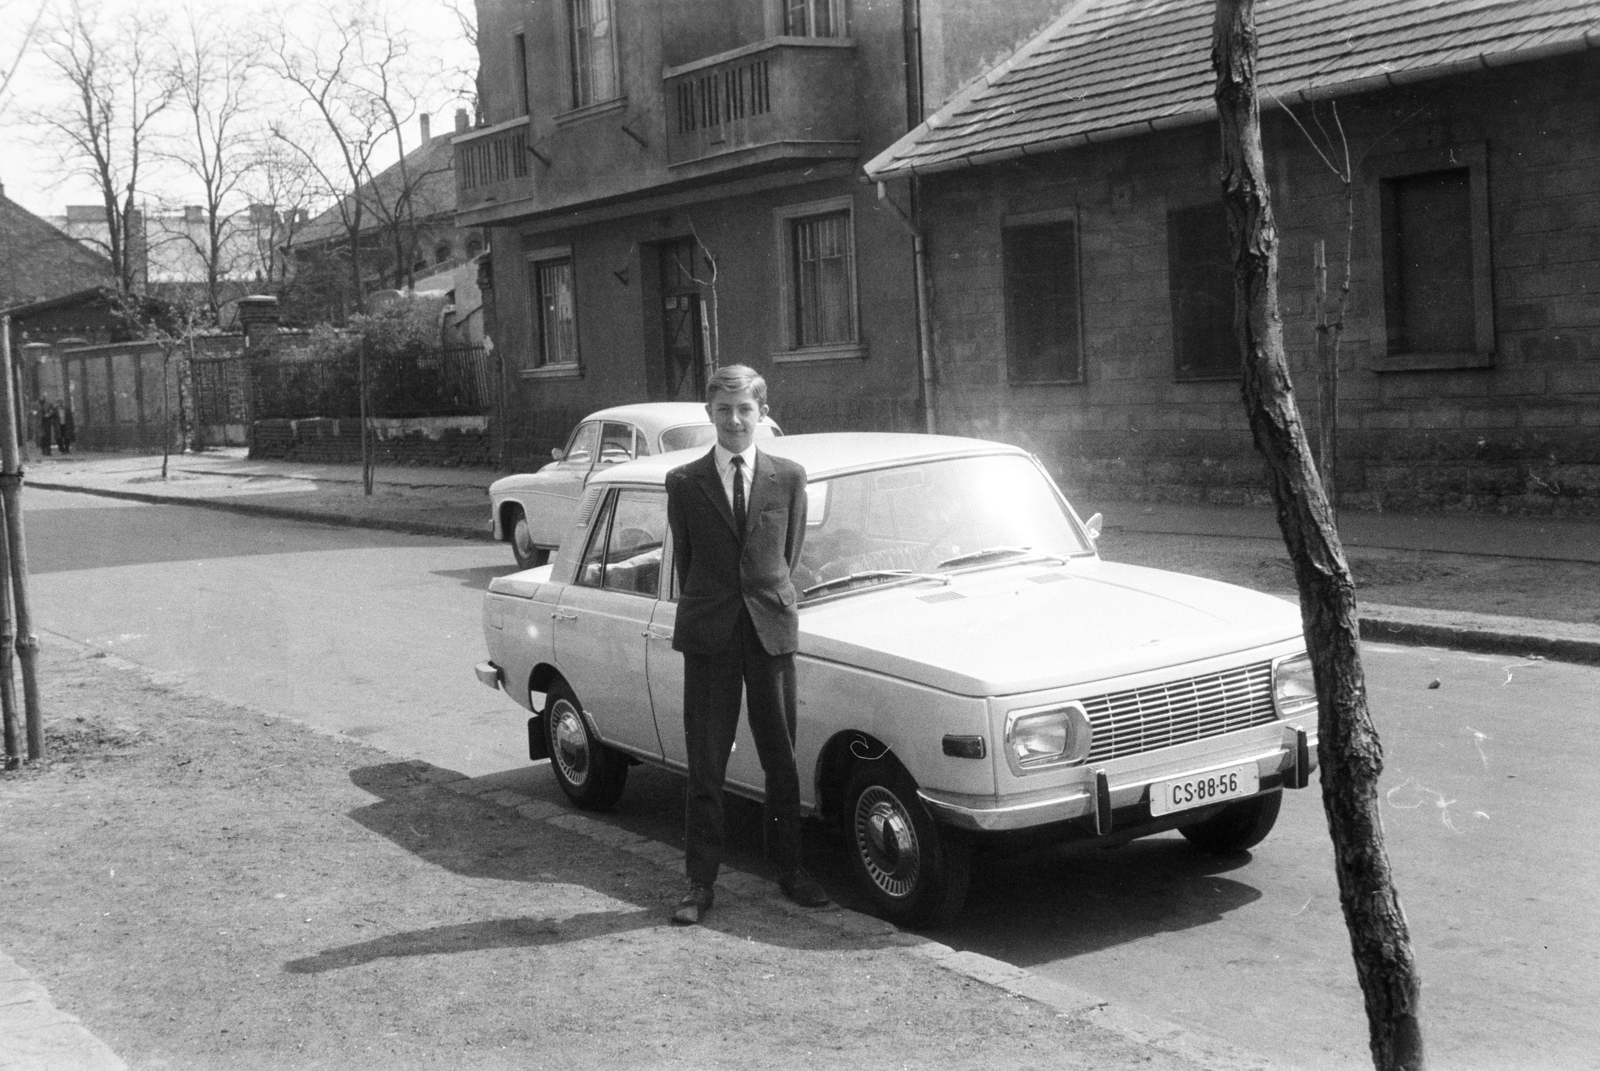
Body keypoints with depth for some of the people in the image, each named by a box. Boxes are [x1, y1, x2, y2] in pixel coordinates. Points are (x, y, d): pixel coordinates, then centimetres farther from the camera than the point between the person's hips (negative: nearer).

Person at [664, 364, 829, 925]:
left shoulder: (789, 478, 2)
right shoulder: (683, 483, 0)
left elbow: (789, 554, 12)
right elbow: (684, 561, 8)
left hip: (771, 629, 1)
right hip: (707, 636, -1)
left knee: (781, 759, 9)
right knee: (705, 765, 3)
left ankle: (790, 869, 23)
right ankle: (701, 882, 11)